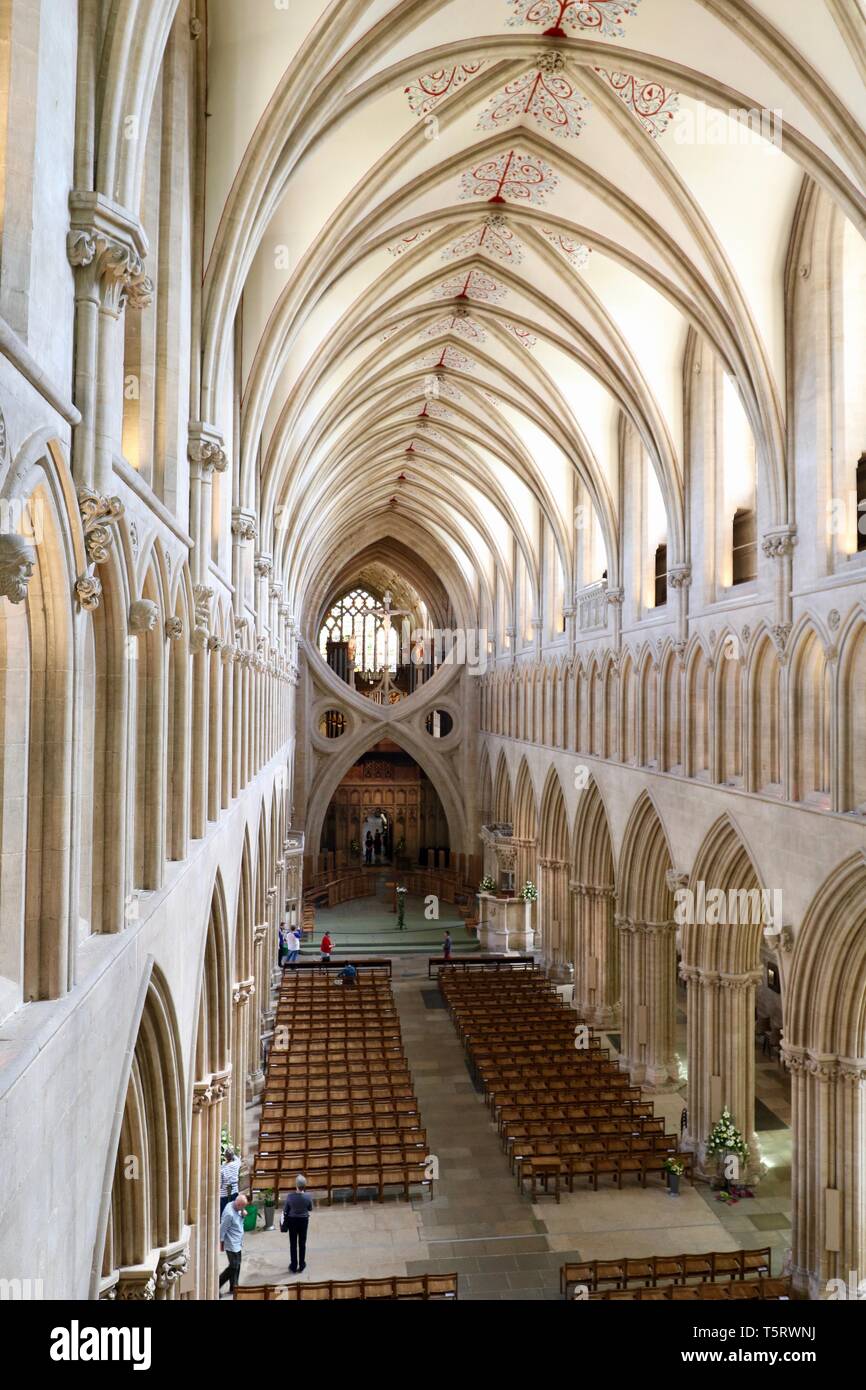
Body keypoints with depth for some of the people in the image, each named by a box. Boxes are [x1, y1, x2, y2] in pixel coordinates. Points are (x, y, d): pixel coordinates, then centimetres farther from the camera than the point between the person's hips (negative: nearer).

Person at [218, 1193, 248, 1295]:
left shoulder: (237, 1208, -2)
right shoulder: (229, 1213, -28)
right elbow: (222, 1229, -20)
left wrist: (242, 1213, -9)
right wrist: (221, 1243, -9)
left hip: (238, 1243, 8)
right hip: (232, 1245, -8)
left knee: (237, 1266, 15)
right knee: (233, 1267, -2)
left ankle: (233, 1287, 28)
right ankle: (217, 1285, 12)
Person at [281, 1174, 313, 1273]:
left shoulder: (290, 1196, -20)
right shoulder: (307, 1197, -19)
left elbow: (285, 1210, -8)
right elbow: (310, 1209, -3)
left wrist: (284, 1222, 9)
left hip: (292, 1220, 0)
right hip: (303, 1220, 0)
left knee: (293, 1244, 13)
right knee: (302, 1243, 15)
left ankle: (294, 1266, 21)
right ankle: (301, 1266, 24)